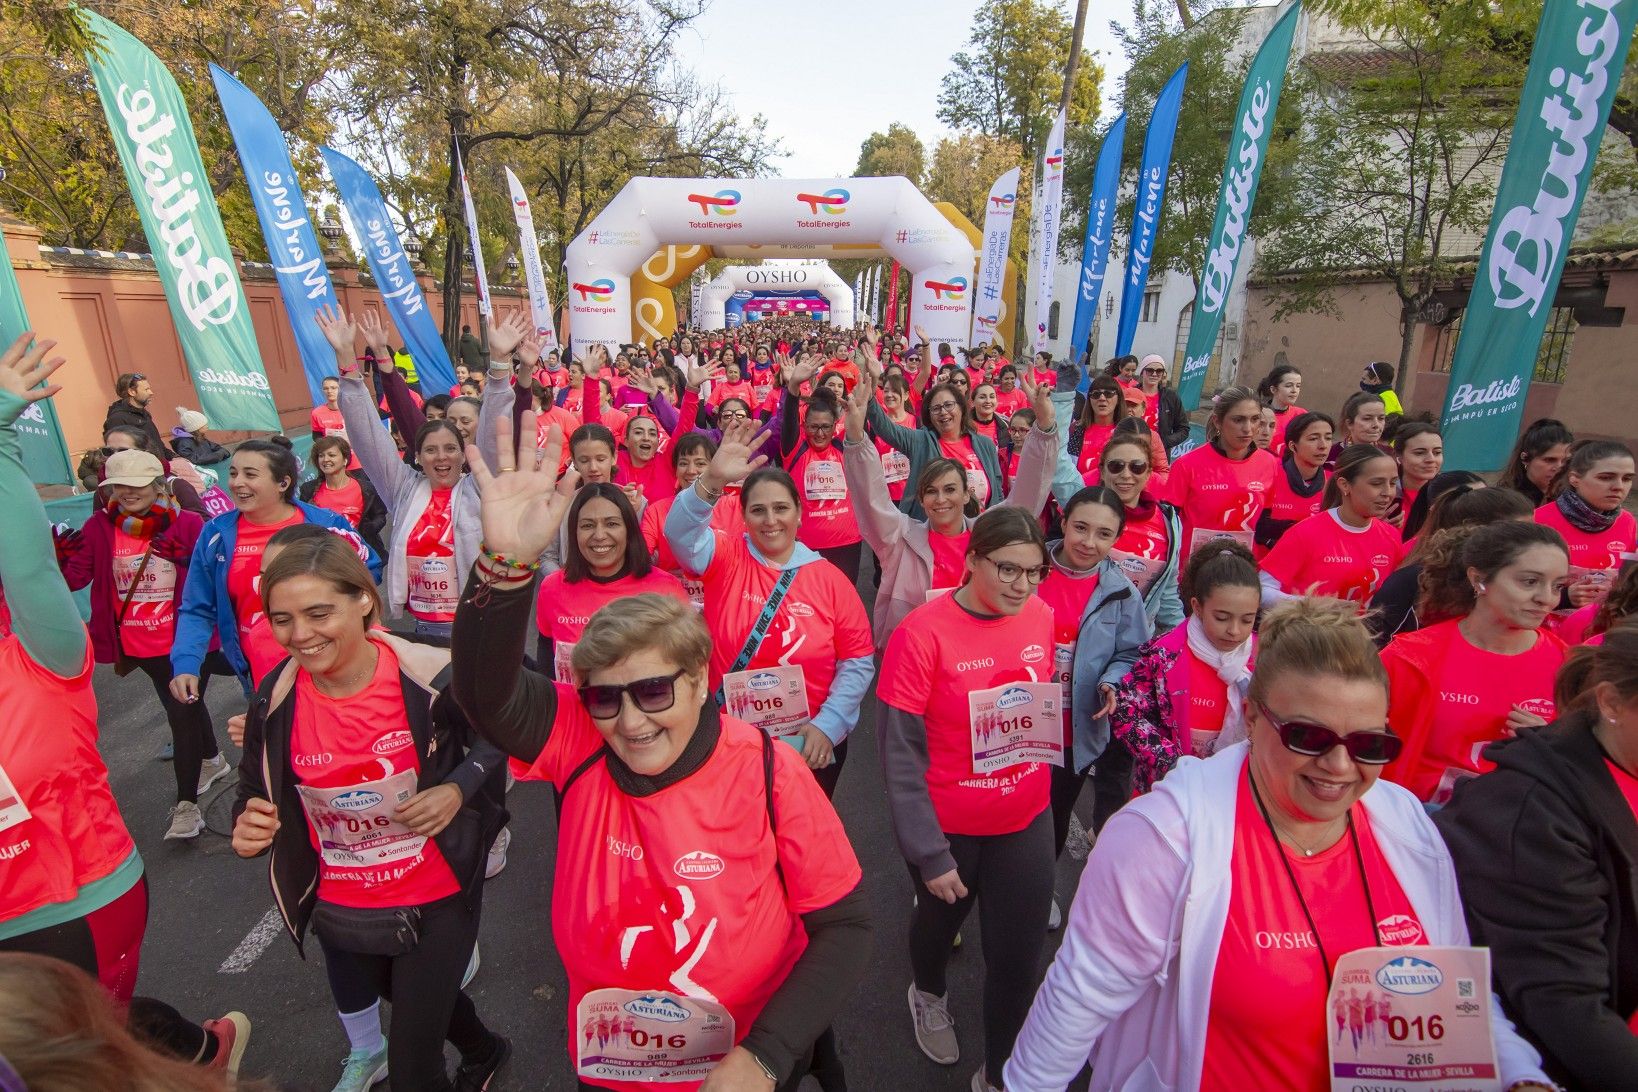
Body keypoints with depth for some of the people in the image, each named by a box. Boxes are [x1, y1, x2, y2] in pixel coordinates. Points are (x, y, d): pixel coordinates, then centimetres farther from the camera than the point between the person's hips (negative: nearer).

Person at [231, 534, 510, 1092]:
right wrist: (248, 829, -19)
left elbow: (495, 743, -6)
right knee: (410, 1002, 32)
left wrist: (459, 788, -24)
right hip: (340, 914, 5)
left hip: (436, 904, -5)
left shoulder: (433, 675, -23)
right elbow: (254, 795, 2)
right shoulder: (274, 701, -12)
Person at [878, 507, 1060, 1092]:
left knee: (1018, 958, 10)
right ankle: (928, 995, 60)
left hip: (1026, 821, 3)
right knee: (941, 919, 25)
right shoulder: (922, 633, -23)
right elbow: (900, 753, -19)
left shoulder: (1042, 617, -8)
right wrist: (929, 854, -16)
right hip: (947, 826, -2)